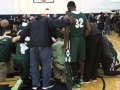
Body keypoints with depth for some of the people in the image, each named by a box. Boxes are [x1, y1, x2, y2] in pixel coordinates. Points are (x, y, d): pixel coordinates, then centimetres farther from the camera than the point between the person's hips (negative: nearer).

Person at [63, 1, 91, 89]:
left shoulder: (68, 15, -9)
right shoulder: (83, 15, 7)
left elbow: (67, 32, -15)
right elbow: (88, 29, 1)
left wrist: (65, 45, -10)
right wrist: (83, 37, 12)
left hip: (73, 39, -5)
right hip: (82, 39, 6)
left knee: (72, 61, 6)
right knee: (81, 60, 14)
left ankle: (75, 81, 15)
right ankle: (78, 80, 28)